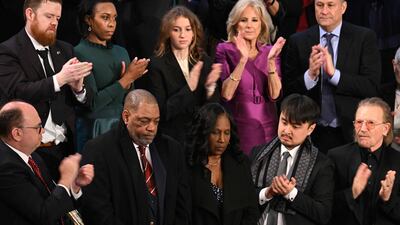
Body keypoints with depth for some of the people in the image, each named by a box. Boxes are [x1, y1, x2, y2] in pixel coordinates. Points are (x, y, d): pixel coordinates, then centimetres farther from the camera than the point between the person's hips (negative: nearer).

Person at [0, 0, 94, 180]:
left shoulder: (65, 50, 14)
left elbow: (85, 101, 12)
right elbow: (19, 92, -18)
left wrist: (78, 88, -11)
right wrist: (60, 78, -25)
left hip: (65, 148, 5)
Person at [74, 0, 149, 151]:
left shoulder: (121, 52, 10)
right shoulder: (80, 54, -8)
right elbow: (92, 103, -16)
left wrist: (129, 81, -7)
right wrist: (126, 79, -14)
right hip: (94, 131, -5)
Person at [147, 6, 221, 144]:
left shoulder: (204, 61, 3)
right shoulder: (157, 65, -8)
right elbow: (162, 112, -14)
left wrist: (210, 86, -18)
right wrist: (189, 87, -23)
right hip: (172, 138, -3)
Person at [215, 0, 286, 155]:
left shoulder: (269, 52, 6)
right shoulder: (224, 50, -2)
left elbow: (274, 94, -5)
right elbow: (226, 94, -14)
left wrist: (271, 60, -17)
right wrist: (242, 59, -23)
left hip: (267, 128, 3)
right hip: (238, 128, -3)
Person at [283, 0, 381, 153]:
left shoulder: (365, 38, -2)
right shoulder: (298, 41, 3)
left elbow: (372, 87, -9)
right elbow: (288, 91, 1)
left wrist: (334, 73, -20)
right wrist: (310, 75, -18)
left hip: (352, 131, -1)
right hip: (313, 134, 1)